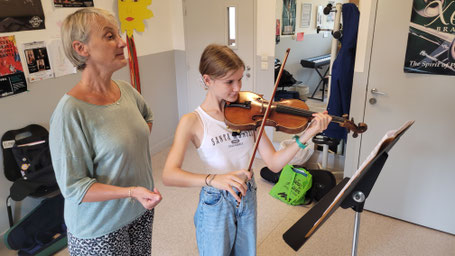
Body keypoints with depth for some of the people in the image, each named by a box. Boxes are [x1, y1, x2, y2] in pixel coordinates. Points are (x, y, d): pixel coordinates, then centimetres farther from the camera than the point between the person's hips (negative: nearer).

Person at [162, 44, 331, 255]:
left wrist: (306, 136, -21)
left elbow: (274, 163, -8)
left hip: (247, 199, 4)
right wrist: (213, 179, -42)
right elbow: (168, 175, -26)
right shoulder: (193, 121, -15)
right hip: (215, 204, -4)